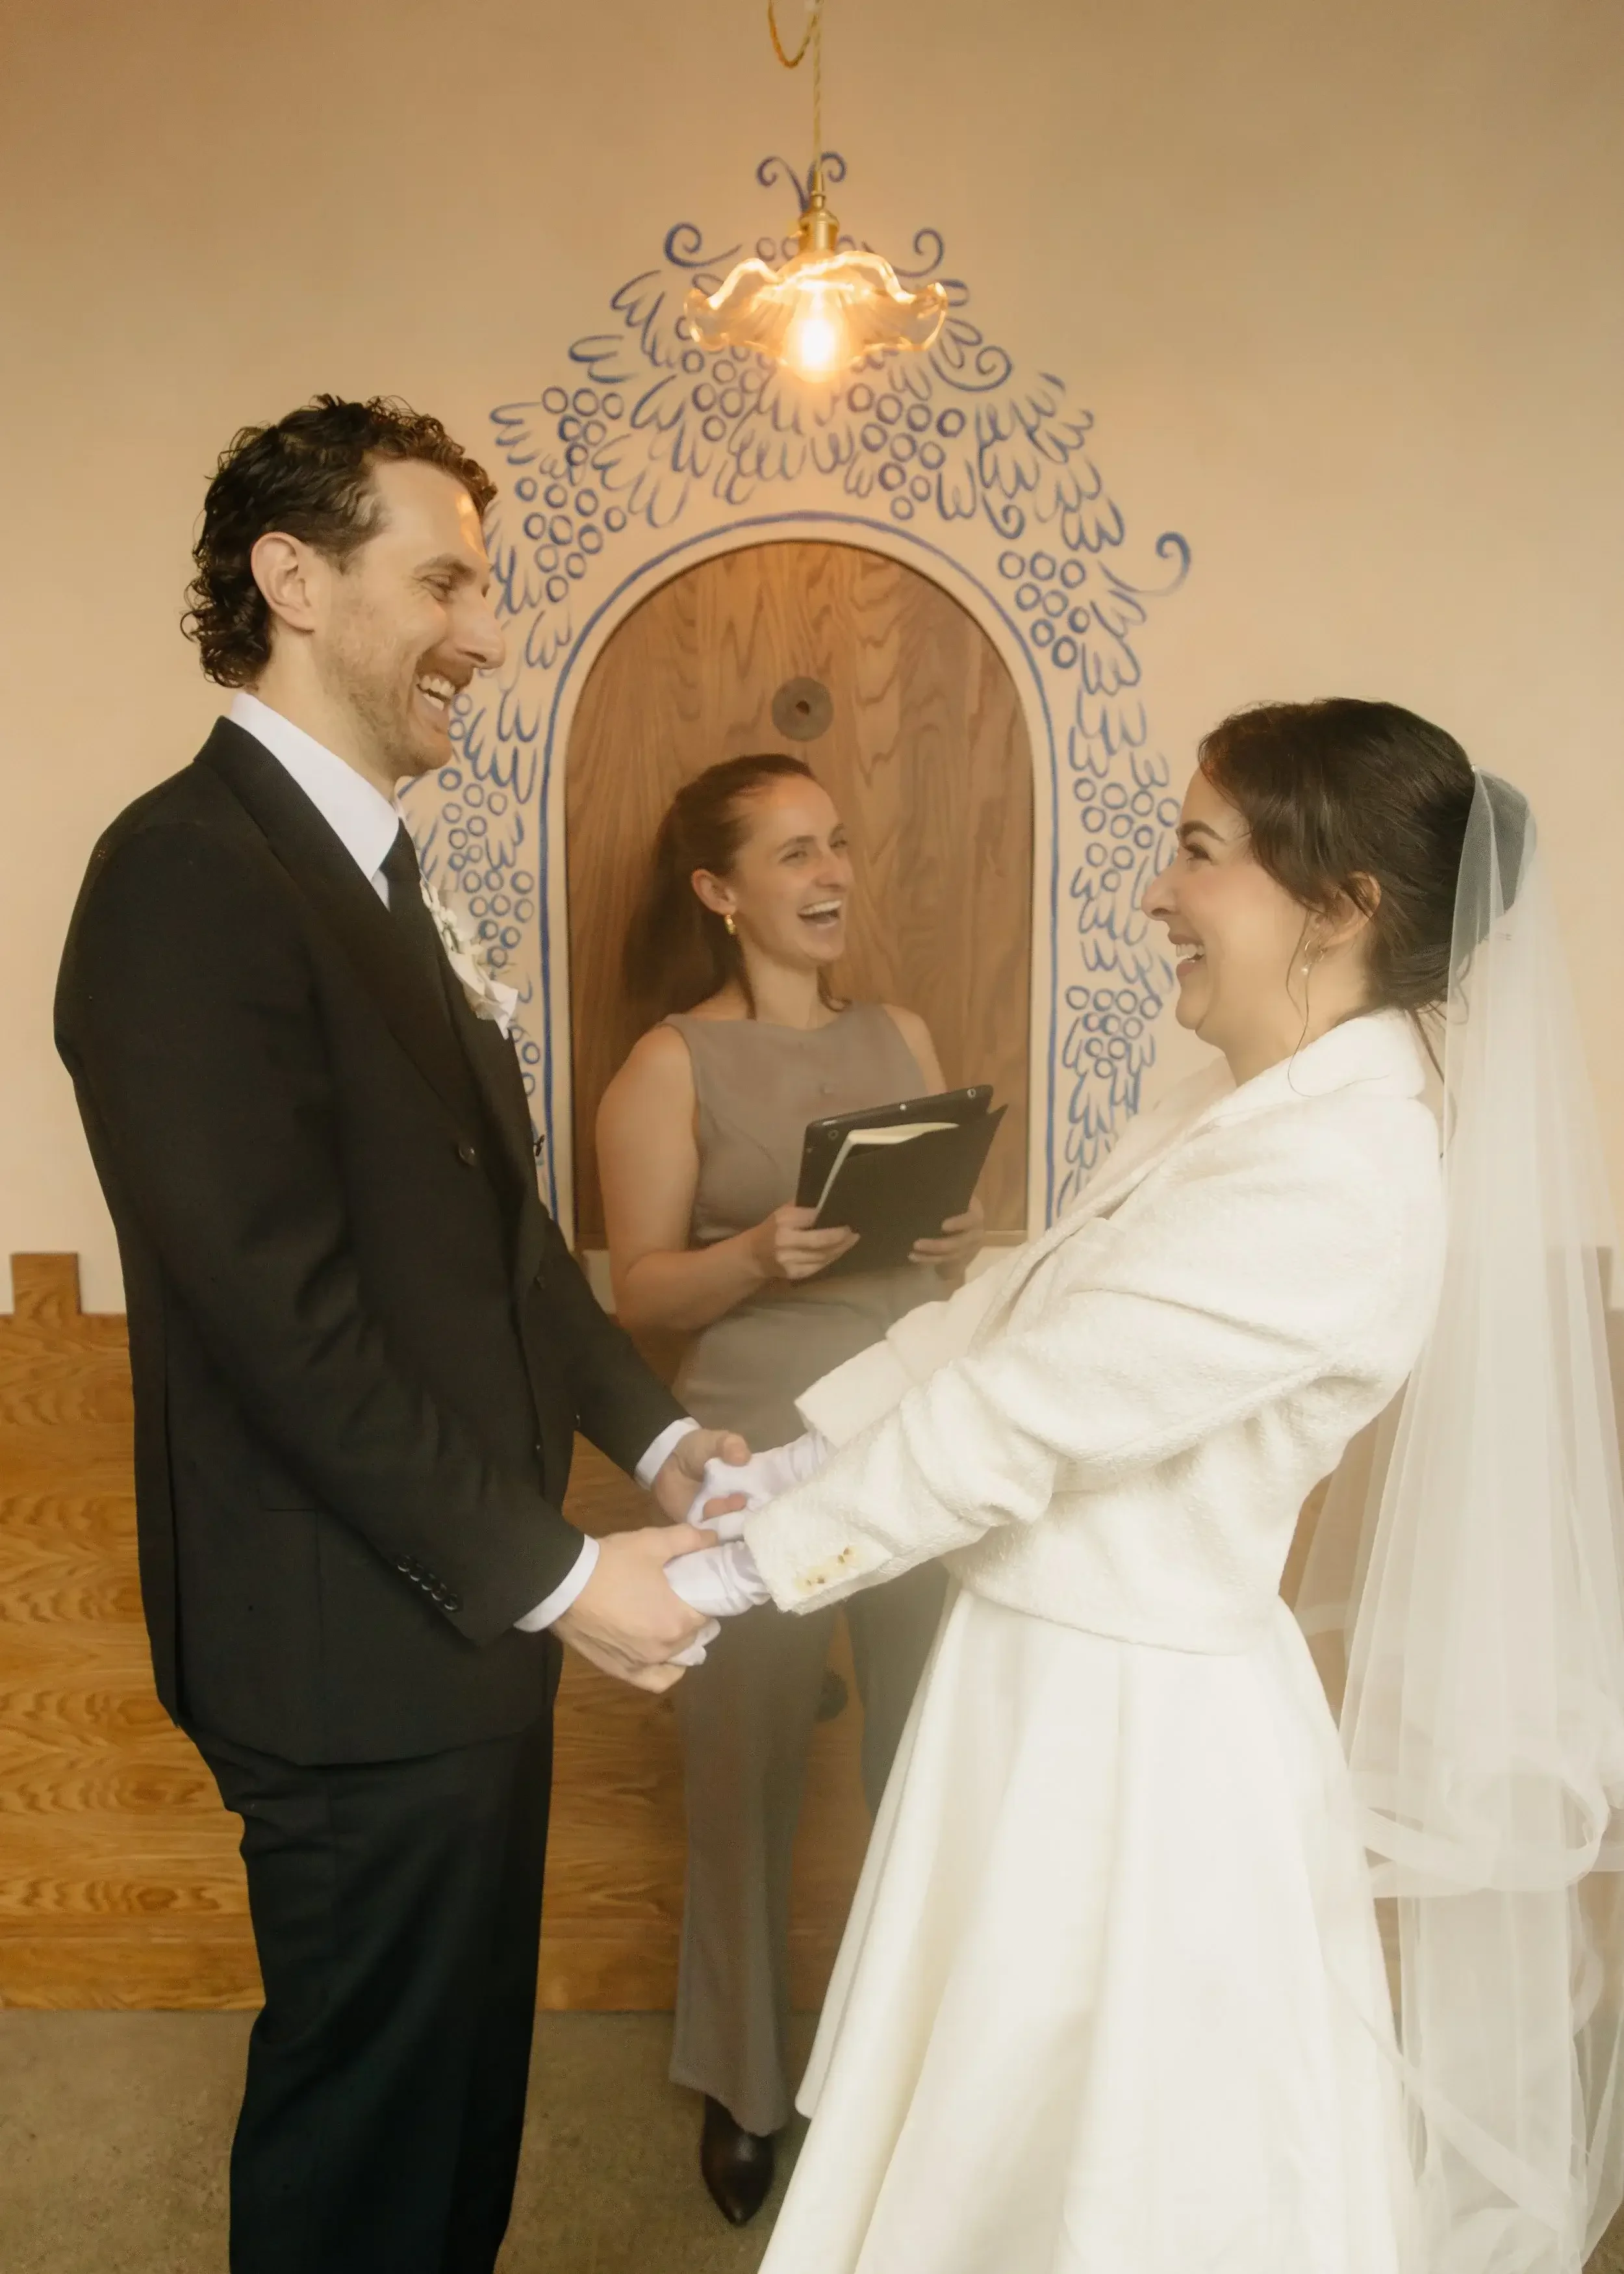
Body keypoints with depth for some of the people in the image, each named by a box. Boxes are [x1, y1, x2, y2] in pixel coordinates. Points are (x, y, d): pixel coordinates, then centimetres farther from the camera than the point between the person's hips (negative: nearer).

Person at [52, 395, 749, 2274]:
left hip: (465, 1620, 9)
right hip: (357, 1651, -9)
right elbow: (284, 1316, -25)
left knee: (461, 2082, 26)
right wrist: (556, 1573, -18)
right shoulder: (190, 873, -20)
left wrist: (653, 1433, 2)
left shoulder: (372, 870, 10)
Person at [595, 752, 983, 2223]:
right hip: (757, 1455, -3)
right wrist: (755, 1256, -23)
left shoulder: (904, 1034, 9)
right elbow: (640, 1289, -5)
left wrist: (961, 1241, -7)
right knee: (747, 1782, 9)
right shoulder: (672, 1064, -4)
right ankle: (742, 2086, 34)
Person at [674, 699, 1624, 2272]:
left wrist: (744, 1559, -17)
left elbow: (1019, 1410, -25)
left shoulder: (1331, 1180, -25)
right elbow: (1004, 1313, 5)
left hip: (1137, 1724, -8)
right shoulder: (1239, 1111, 4)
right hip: (1059, 1678, 8)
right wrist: (791, 1457, 1)